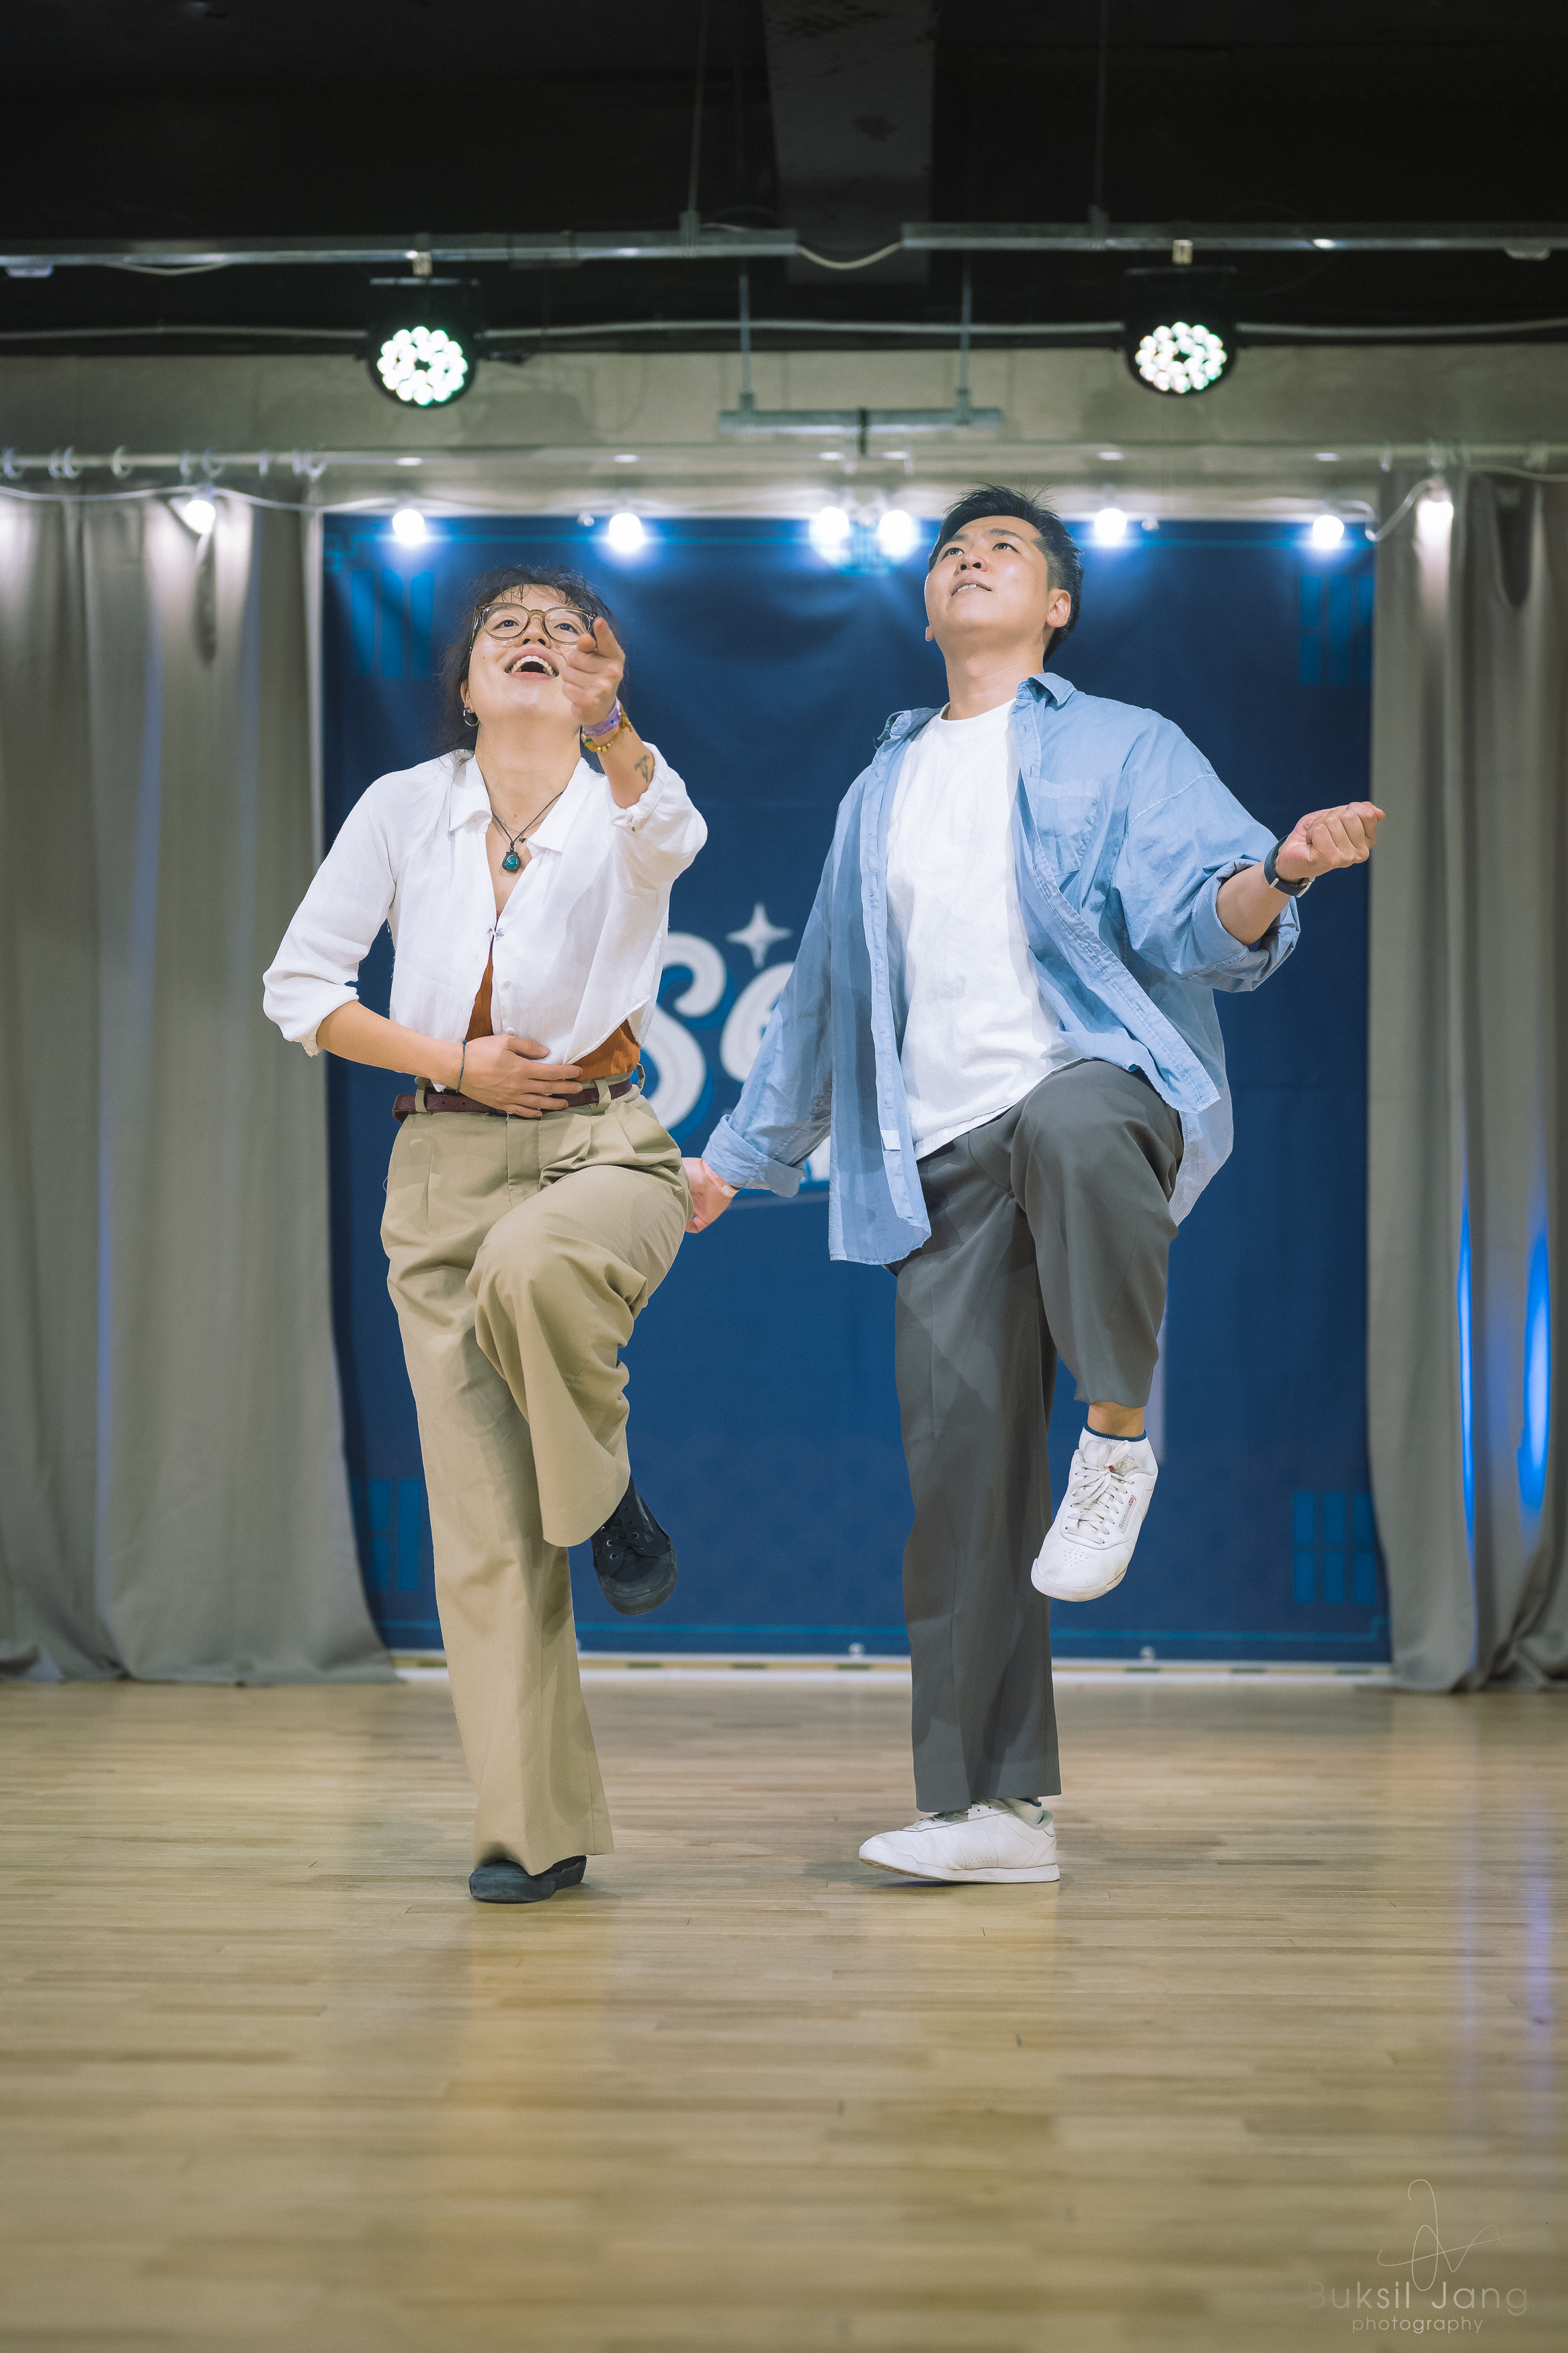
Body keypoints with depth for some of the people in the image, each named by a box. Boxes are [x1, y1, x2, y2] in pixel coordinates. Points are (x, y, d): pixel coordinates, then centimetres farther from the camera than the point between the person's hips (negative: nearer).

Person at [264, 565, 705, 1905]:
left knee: (534, 1262, -39)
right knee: (482, 1519, -5)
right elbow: (300, 986, 6)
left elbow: (670, 835, -25)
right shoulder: (405, 807, 6)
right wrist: (455, 1061, -5)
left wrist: (606, 726, -44)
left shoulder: (627, 804, 1)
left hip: (602, 1146, -2)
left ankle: (606, 1496, -9)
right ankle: (535, 1825, 4)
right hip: (448, 1157, 2)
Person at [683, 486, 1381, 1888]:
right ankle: (994, 1807, 3)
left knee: (1071, 1127, -43)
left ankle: (1120, 1435, -20)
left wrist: (1276, 876, -26)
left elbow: (1194, 926, -3)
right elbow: (824, 990, 33)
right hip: (947, 1163, 5)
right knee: (961, 1465, -4)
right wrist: (741, 1152, 33)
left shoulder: (1124, 749, 11)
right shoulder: (883, 791, 26)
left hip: (1104, 1082, -4)